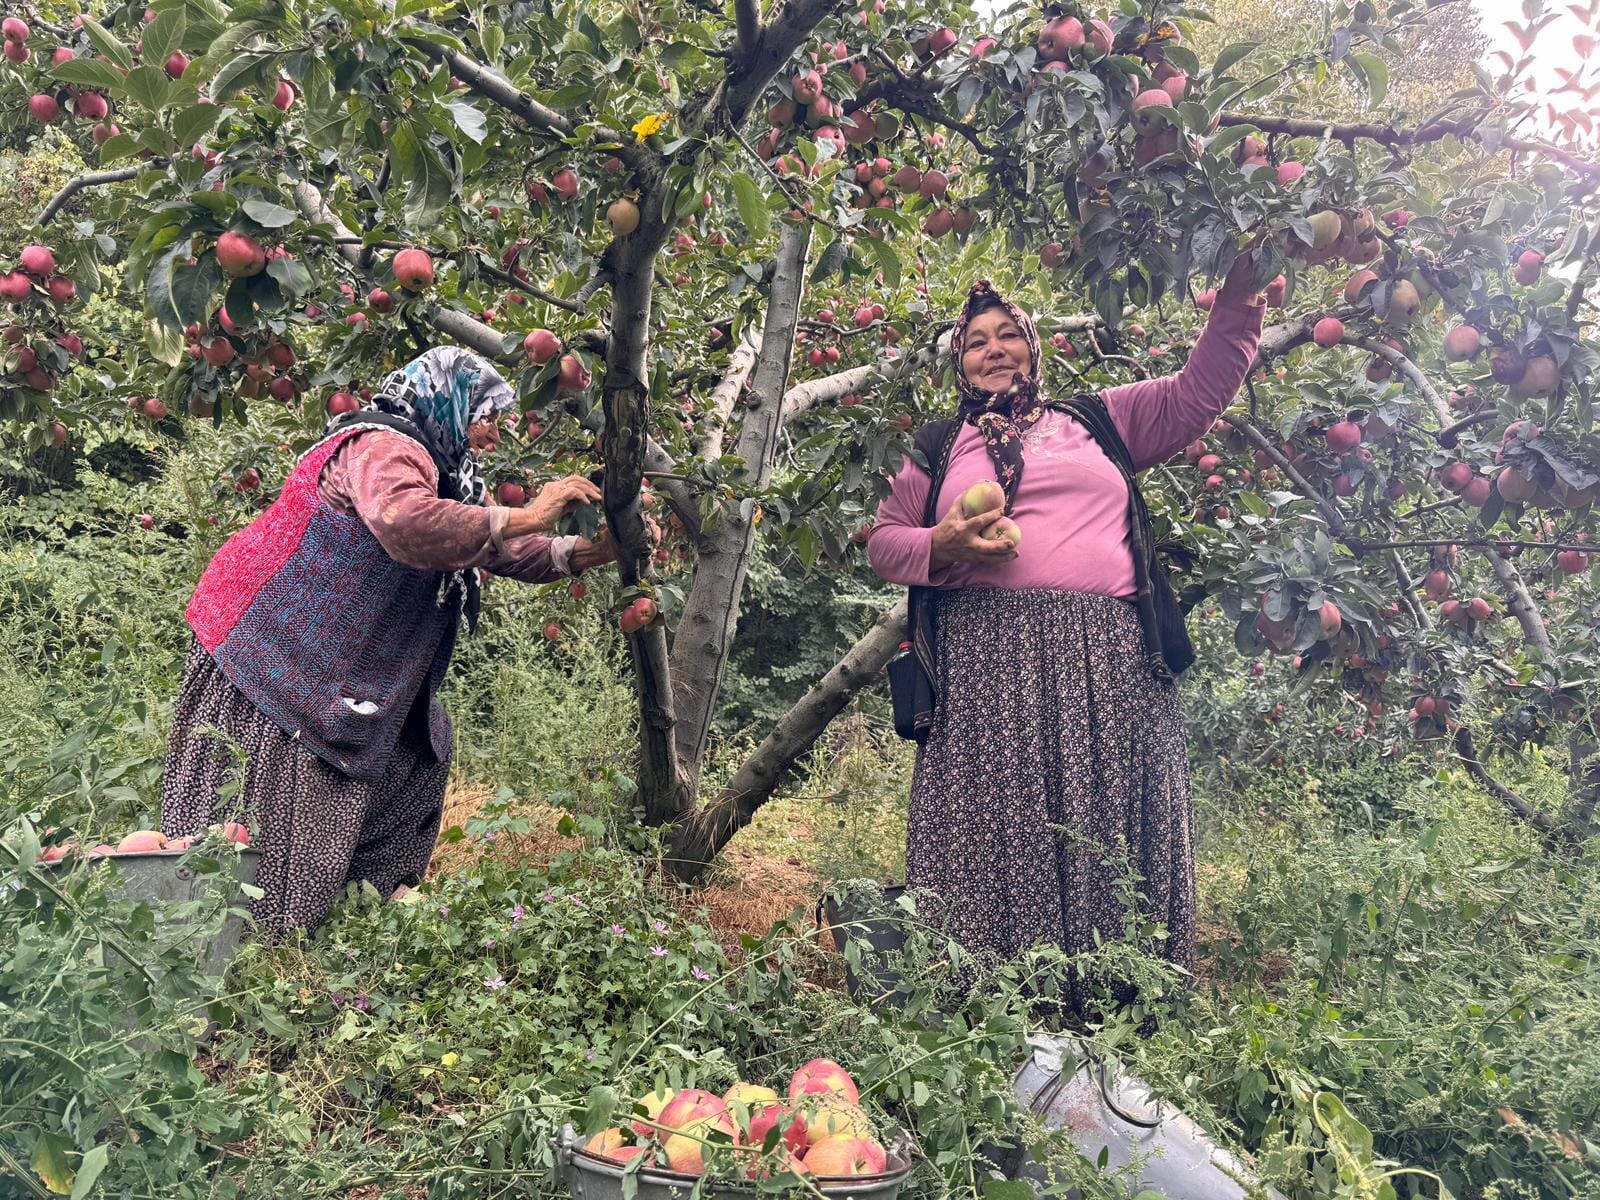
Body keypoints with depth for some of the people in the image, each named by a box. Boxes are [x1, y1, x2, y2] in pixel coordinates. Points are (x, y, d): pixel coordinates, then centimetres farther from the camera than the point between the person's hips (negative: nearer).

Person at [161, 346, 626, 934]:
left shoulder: (436, 468, 15)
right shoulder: (384, 447, -18)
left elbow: (499, 551, 15)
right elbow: (405, 522, -41)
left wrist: (589, 551, 1)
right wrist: (524, 518, -36)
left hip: (327, 666, 10)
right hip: (268, 649, -10)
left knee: (417, 755, 12)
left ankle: (375, 891, 21)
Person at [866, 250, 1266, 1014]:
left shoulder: (1103, 420, 23)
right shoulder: (937, 450, 21)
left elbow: (1200, 389, 21)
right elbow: (883, 541, 17)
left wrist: (1239, 292, 12)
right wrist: (943, 545, -3)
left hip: (1106, 663, 1)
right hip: (985, 663, -1)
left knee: (1103, 832, -4)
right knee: (991, 834, -8)